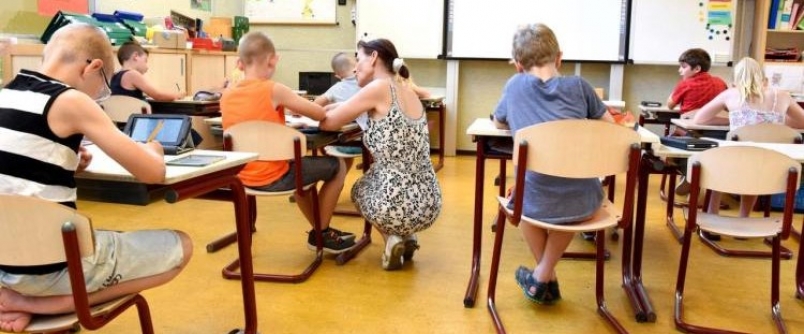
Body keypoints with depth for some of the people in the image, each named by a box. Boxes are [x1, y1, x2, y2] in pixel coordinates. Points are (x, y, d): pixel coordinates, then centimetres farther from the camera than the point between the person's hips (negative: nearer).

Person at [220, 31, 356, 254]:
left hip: (245, 178, 7)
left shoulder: (227, 96, 1)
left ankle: (319, 230, 38)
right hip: (273, 178, -7)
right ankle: (322, 233, 18)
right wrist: (296, 106, 9)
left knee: (302, 163, 33)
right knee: (338, 166, 11)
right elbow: (321, 114, -11)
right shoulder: (273, 90, -17)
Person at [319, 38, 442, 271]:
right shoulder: (407, 90, 11)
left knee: (359, 188, 30)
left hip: (397, 207, -6)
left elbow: (328, 123, -5)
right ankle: (406, 236, 18)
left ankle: (392, 238, 8)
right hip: (428, 206, 6)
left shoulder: (379, 88, -10)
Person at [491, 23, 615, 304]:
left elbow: (499, 124, 25)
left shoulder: (515, 84, 7)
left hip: (538, 203, -1)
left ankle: (549, 280, 36)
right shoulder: (579, 85, 7)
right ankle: (542, 276, 30)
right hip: (585, 202, 1)